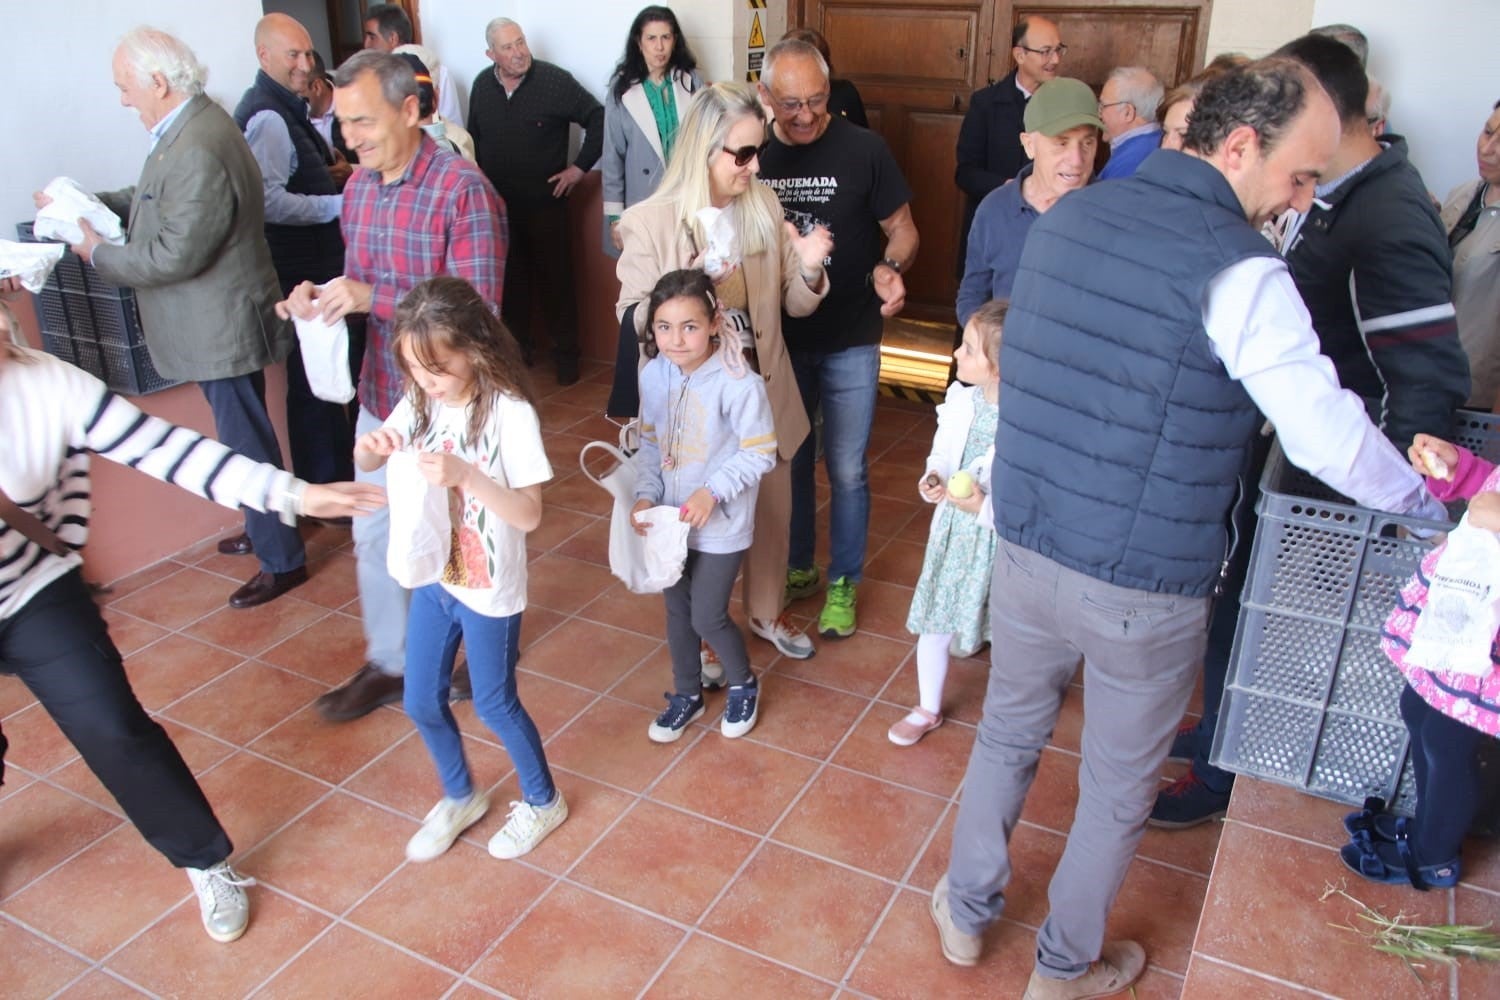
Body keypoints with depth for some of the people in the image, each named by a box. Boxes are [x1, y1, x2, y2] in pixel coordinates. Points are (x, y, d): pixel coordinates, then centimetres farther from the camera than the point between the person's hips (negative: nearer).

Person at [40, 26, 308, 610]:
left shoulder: (199, 153, -26)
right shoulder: (192, 127, 6)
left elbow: (174, 256, -25)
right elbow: (153, 201, 16)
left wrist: (98, 254, -11)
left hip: (222, 327, -10)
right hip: (218, 322, 10)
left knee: (246, 441, 1)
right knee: (244, 432, 22)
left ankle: (282, 561, 16)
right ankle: (265, 529, 39)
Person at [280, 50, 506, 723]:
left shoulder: (462, 190, -18)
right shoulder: (359, 186, 5)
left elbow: (477, 309, -22)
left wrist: (371, 299, -27)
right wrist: (321, 297, -7)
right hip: (380, 396, 7)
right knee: (374, 535, 16)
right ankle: (388, 664, 34)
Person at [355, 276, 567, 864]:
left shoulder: (510, 414, -23)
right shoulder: (421, 401, -6)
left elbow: (529, 514, -24)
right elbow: (368, 463, 6)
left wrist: (465, 474, -37)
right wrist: (372, 446, -17)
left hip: (489, 590, -6)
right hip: (433, 578, 6)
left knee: (493, 705, 11)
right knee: (421, 703, 16)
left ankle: (542, 801, 37)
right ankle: (460, 798, 43)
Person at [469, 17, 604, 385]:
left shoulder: (555, 80, -10)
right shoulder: (482, 86, 4)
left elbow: (598, 118, -8)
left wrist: (580, 166, -8)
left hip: (545, 202, -4)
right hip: (497, 204, 4)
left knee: (555, 279, 3)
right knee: (509, 280, 12)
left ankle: (566, 352, 15)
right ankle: (517, 346, 26)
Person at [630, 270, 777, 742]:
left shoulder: (740, 384, -23)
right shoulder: (653, 375, -6)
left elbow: (760, 454, -15)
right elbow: (649, 443, 5)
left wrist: (712, 491, -24)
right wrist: (645, 495, -8)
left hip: (720, 525, -5)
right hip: (670, 520, 5)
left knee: (708, 617, 3)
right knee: (677, 611, 18)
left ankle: (744, 685, 33)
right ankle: (687, 695, 40)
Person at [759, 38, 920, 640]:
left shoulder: (864, 150, -11)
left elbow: (902, 229, -3)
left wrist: (889, 268, -25)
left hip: (849, 341, -2)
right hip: (779, 337, 3)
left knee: (847, 470, 6)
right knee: (790, 461, 16)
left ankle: (843, 583, 24)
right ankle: (797, 567, 35)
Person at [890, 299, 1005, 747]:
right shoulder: (960, 401, -7)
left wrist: (984, 507, -31)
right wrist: (932, 479, -10)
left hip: (1000, 538, -5)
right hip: (952, 530, 5)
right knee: (933, 623, 17)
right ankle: (927, 709, 41)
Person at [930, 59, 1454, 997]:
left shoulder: (1066, 216, 2)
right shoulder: (1239, 269, -18)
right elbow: (1328, 436, -15)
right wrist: (1428, 495, 2)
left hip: (1026, 544, 6)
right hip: (1144, 584, -5)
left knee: (1008, 735, 24)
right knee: (1119, 788, 17)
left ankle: (967, 914, 44)